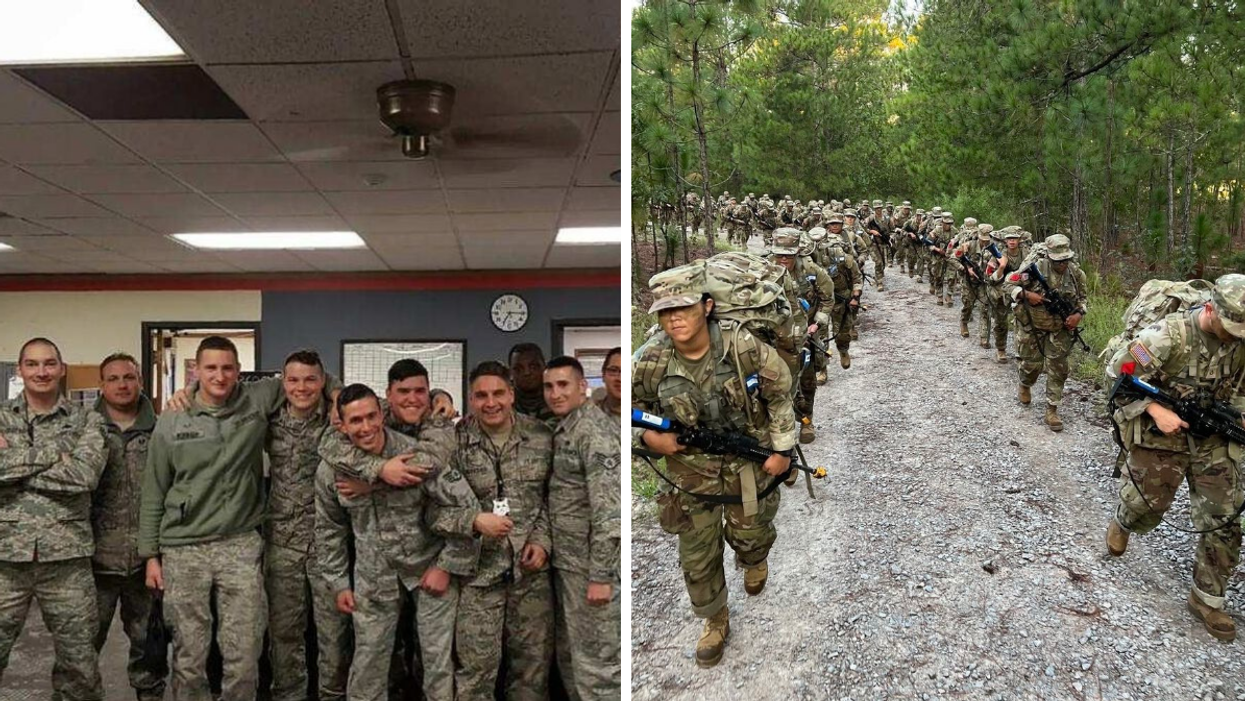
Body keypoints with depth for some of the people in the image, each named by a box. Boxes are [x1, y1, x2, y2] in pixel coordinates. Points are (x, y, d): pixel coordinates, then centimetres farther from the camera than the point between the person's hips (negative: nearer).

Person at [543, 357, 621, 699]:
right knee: (569, 654, 19)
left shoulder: (594, 430, -16)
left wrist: (600, 576, -23)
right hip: (567, 562, 10)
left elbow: (609, 509, -22)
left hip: (590, 566, -10)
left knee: (596, 662, -2)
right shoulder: (563, 429, 13)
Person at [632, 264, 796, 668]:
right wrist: (648, 437, -20)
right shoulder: (649, 362, -20)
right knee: (697, 558, 11)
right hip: (690, 474, 1)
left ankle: (754, 560, 60)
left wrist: (782, 449, -4)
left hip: (749, 466, -1)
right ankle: (715, 621, 38)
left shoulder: (743, 348, -22)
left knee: (750, 535, 21)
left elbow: (779, 393, -7)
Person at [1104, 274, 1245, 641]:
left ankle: (1208, 598, 17)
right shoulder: (1169, 335, -24)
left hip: (1213, 441, 4)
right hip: (1161, 436, -4)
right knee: (1146, 508, 12)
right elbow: (1117, 375, -19)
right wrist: (1155, 410, -24)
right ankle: (1120, 525, 50)